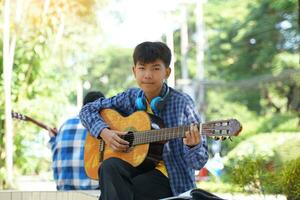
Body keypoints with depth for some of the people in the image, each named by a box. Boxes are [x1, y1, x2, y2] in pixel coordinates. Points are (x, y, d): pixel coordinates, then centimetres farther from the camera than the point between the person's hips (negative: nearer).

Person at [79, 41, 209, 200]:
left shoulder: (182, 103, -9)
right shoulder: (130, 98, 4)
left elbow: (199, 162, -9)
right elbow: (87, 110, 13)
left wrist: (193, 146, -33)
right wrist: (104, 132, -6)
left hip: (169, 177, -5)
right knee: (109, 166, -28)